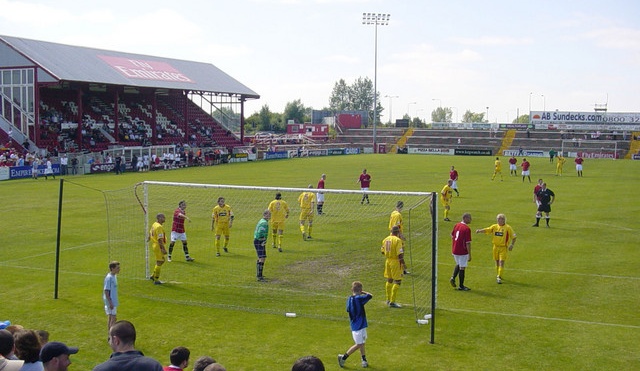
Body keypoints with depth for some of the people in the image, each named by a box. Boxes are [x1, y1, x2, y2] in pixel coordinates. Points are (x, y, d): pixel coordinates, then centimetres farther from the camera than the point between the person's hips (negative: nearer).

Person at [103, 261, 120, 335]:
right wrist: (110, 303, -21)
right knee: (112, 319, -5)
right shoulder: (109, 278, -19)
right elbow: (106, 291, -20)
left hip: (114, 302, 9)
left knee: (110, 318, 14)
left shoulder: (114, 276, 9)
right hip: (111, 302, -9)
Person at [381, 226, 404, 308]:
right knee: (397, 282, -1)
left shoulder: (385, 239, 5)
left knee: (389, 280, 19)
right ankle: (392, 302, -4)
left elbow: (382, 251, 13)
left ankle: (388, 300, 29)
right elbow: (400, 253, -20)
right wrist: (403, 262, -12)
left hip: (388, 261, 8)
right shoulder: (397, 240, -16)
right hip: (396, 262, -8)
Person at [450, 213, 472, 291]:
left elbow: (452, 237, 13)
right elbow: (468, 243, -18)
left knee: (458, 264, 26)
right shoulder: (467, 229, -18)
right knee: (462, 267, 4)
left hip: (454, 251, 7)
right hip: (462, 251, -7)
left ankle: (453, 277, 9)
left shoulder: (456, 225, 4)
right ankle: (461, 286, 11)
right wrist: (469, 255, -12)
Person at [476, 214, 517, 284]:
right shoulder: (494, 226, 4)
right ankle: (498, 275, 28)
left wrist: (512, 245, -10)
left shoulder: (508, 227, -6)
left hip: (503, 247, -4)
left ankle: (499, 277, -12)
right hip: (496, 247, 4)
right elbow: (487, 230, -6)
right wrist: (479, 231, -24)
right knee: (497, 262, 12)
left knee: (501, 262, -11)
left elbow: (514, 236, -1)